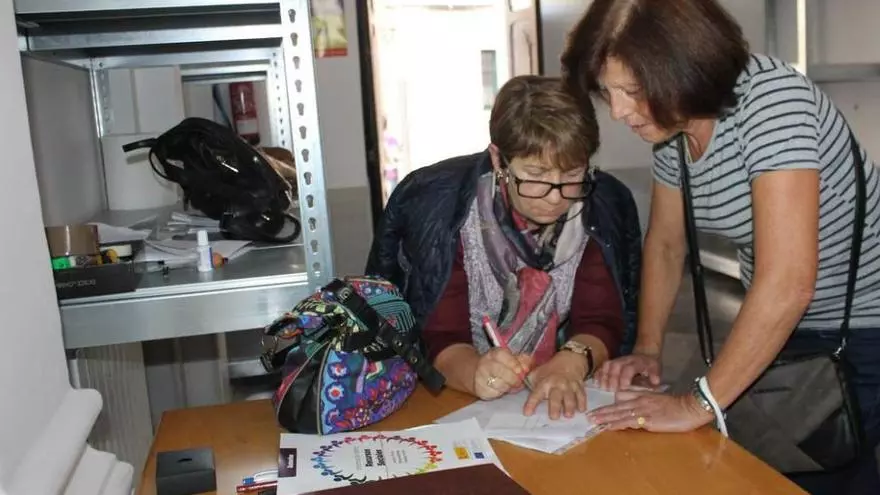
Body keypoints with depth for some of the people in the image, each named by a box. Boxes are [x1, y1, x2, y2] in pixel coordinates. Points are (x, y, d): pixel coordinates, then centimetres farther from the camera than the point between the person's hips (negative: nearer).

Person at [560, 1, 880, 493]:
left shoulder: (770, 98, -30)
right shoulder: (672, 122, -6)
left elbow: (788, 283, -36)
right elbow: (666, 241, 6)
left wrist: (698, 406, -30)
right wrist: (647, 347, -4)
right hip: (774, 325, 7)